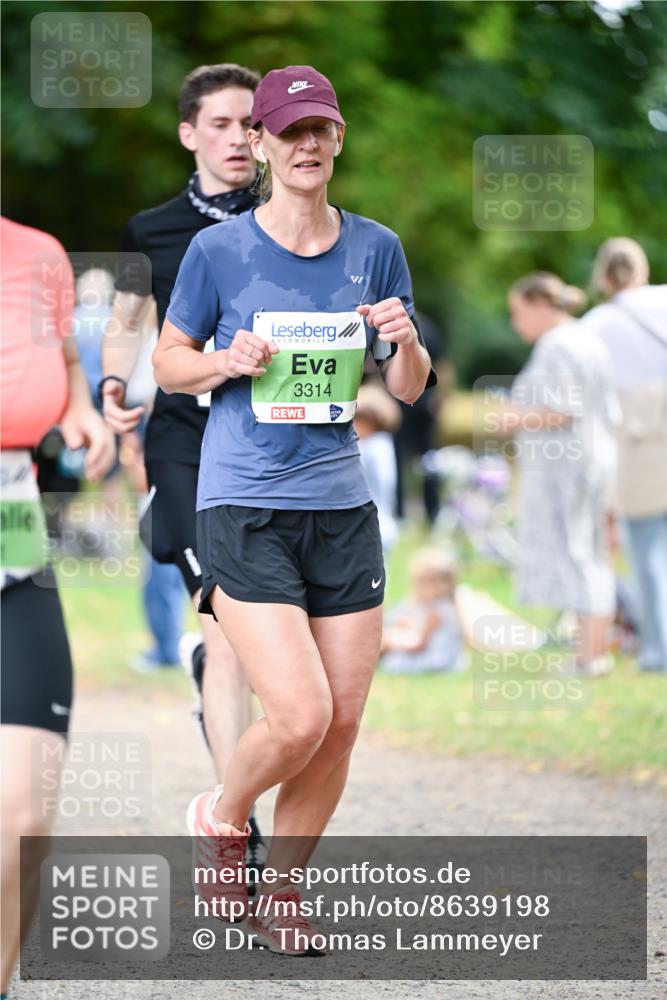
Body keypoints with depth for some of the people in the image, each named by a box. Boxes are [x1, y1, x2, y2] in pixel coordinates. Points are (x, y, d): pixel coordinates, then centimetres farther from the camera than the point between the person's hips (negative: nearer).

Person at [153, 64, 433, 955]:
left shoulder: (374, 248, 5)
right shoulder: (219, 249, -3)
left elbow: (409, 389, 10)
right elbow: (168, 362, 7)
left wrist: (405, 341, -12)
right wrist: (224, 364, -13)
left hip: (341, 507, 4)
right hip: (244, 508, -4)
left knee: (342, 723, 3)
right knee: (299, 716, -15)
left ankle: (282, 887, 22)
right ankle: (222, 816, 16)